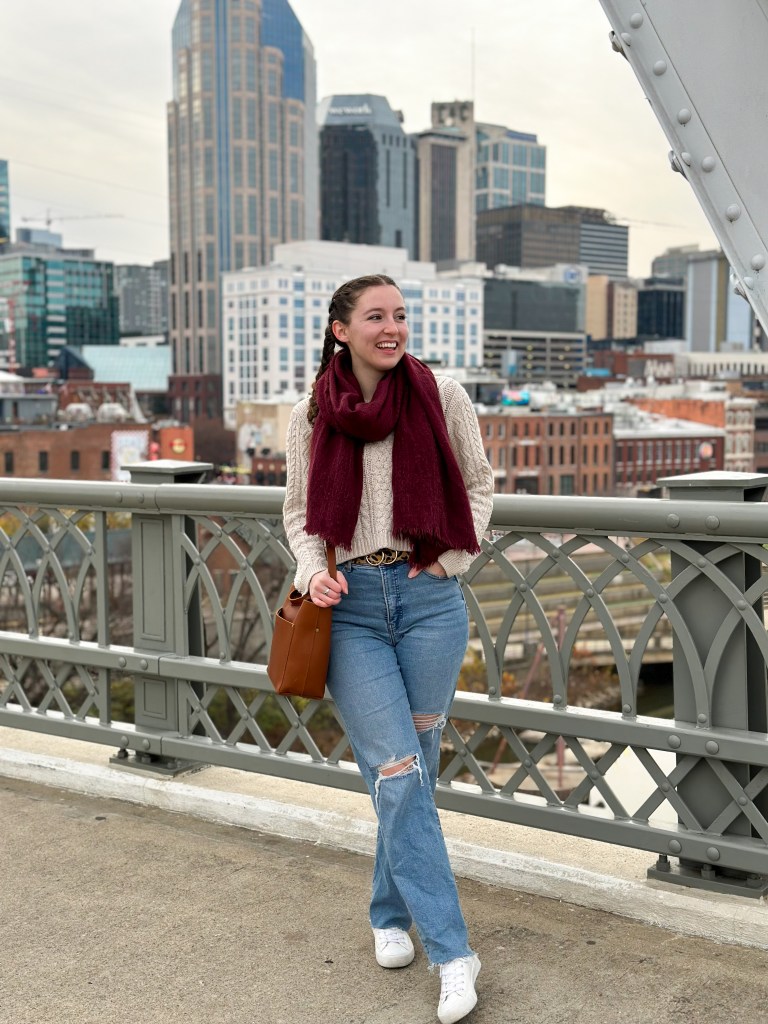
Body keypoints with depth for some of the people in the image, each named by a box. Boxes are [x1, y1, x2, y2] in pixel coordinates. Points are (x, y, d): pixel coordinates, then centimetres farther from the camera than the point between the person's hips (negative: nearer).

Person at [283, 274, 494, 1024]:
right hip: (350, 605, 0)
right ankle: (450, 950, 2)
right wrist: (312, 569, -7)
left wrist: (449, 561, -1)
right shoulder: (310, 418, 1)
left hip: (428, 597, 1)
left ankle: (391, 914, 31)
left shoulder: (442, 397, -1)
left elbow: (478, 486, 11)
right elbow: (299, 512, 12)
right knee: (397, 774, -6)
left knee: (412, 770, 9)